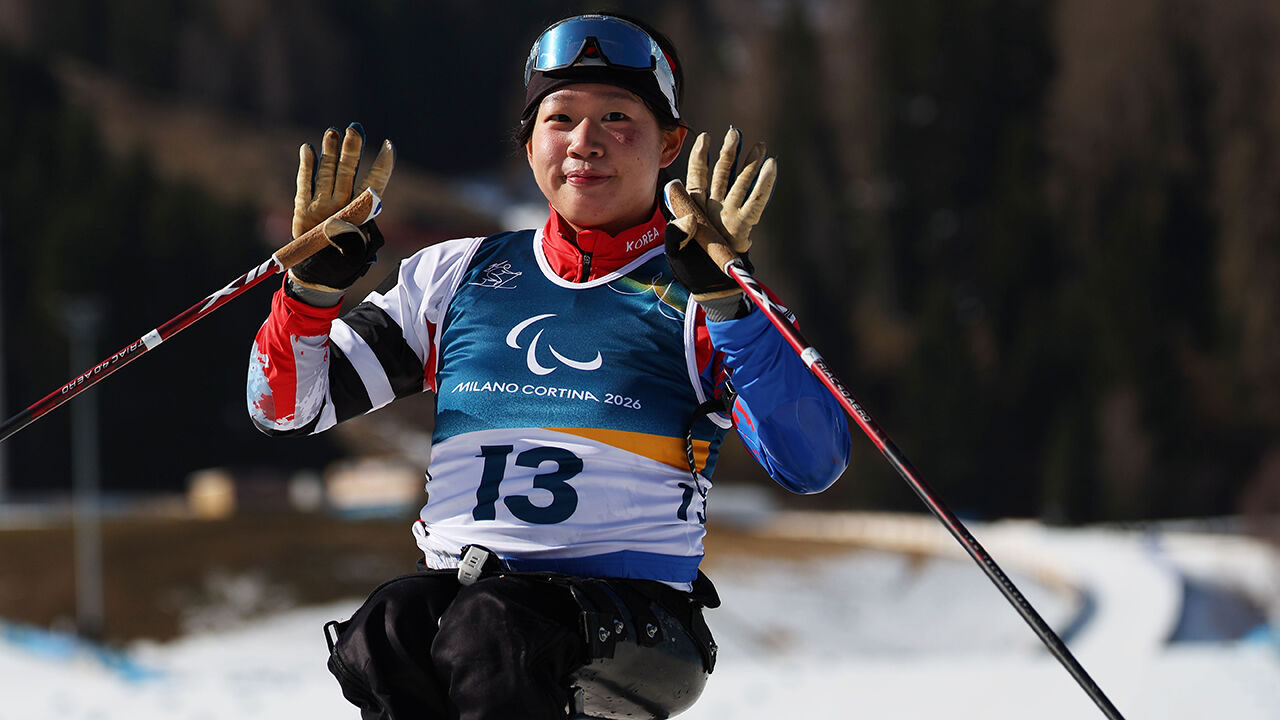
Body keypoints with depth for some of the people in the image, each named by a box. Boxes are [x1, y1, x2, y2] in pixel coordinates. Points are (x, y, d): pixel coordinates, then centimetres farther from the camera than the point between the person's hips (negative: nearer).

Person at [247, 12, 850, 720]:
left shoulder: (693, 298, 8)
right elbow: (287, 406, 21)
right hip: (455, 580, 3)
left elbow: (812, 463, -10)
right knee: (390, 627, -32)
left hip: (629, 614, -3)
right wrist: (314, 279, 1)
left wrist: (722, 297, -20)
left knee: (488, 629, -35)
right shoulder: (457, 276, 19)